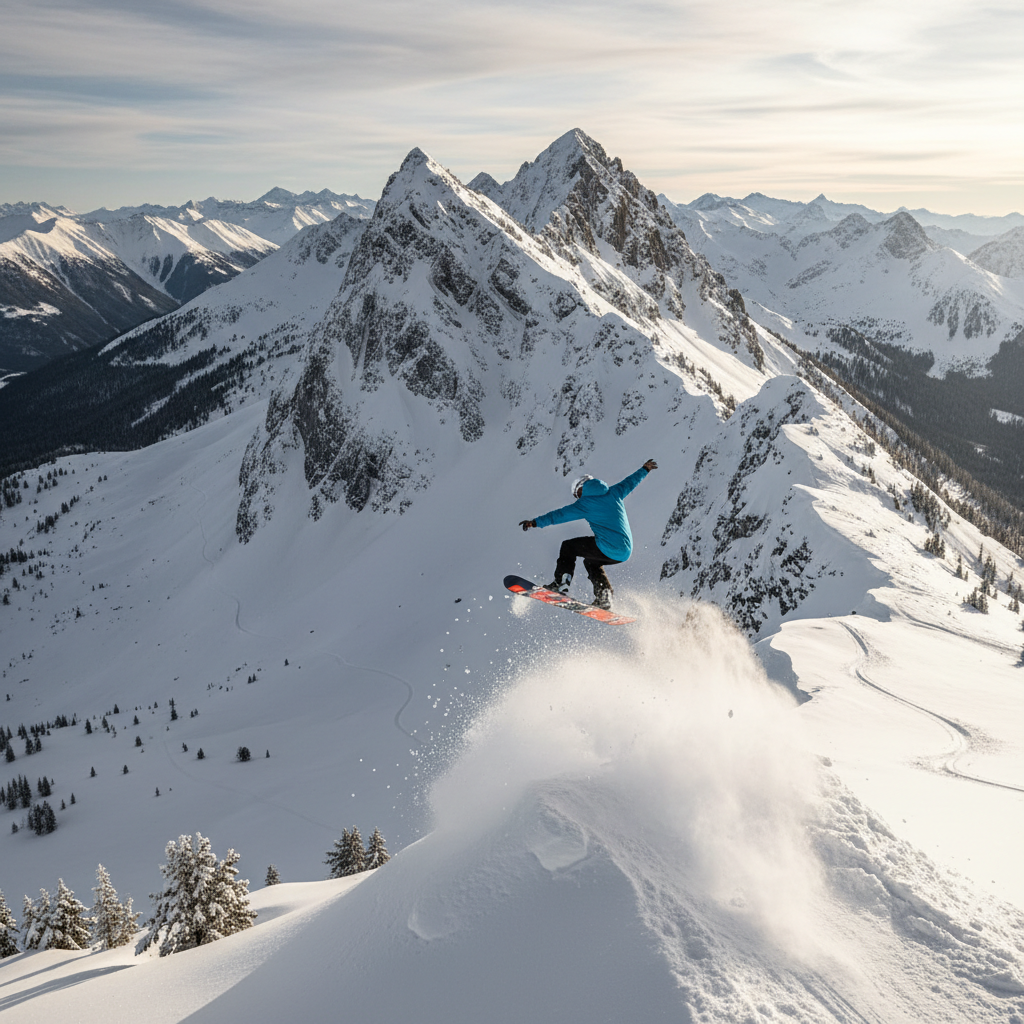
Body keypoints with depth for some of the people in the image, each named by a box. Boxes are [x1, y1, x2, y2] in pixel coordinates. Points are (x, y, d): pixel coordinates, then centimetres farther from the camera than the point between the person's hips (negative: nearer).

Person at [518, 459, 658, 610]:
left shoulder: (585, 504, -1)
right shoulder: (614, 493, 15)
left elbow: (560, 514, -2)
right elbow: (630, 482, 31)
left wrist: (535, 522, 1)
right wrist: (645, 469, 49)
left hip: (607, 549, -7)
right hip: (626, 552, 7)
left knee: (568, 547, 10)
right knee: (591, 562, 30)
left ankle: (561, 584, 1)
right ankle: (604, 597, 17)